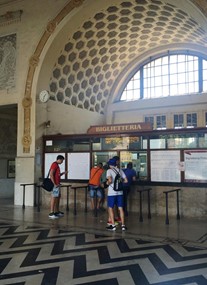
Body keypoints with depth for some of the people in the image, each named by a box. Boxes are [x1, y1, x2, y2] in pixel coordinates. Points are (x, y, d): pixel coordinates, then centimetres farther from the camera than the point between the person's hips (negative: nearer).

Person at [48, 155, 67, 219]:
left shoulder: (57, 165, 18)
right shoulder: (54, 164, -13)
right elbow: (51, 174, -21)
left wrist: (63, 173, 13)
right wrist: (54, 184, -21)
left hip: (57, 184, 10)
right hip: (55, 185, -10)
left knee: (58, 197, 15)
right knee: (54, 198, -9)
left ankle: (57, 212, 23)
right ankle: (51, 213, -6)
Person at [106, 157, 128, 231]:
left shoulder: (109, 171, -8)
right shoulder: (120, 170, 7)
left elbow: (110, 180, -23)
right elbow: (126, 181, 5)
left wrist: (108, 183, -2)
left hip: (112, 192, -4)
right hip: (120, 192, 5)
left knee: (110, 208, 8)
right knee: (120, 208, 9)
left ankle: (113, 225, 8)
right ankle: (123, 225, 9)